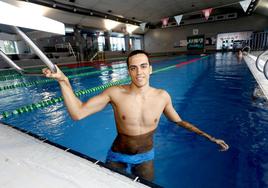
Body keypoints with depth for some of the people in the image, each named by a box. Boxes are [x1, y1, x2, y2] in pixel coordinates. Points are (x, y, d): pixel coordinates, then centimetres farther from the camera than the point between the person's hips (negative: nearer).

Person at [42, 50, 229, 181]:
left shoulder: (162, 96, -14)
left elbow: (178, 120, 2)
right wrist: (63, 80, -31)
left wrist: (209, 137, 5)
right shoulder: (116, 93, -21)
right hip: (117, 157, -1)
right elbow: (78, 113, -22)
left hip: (145, 157, 2)